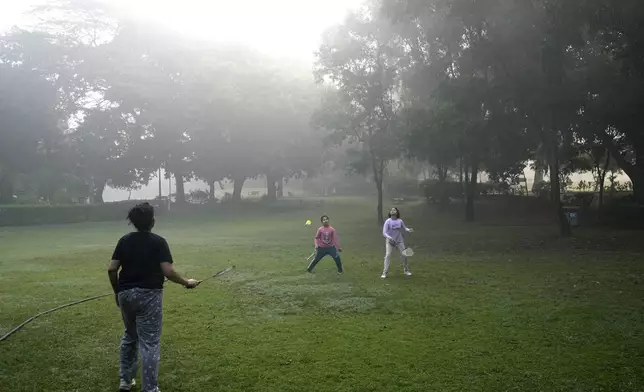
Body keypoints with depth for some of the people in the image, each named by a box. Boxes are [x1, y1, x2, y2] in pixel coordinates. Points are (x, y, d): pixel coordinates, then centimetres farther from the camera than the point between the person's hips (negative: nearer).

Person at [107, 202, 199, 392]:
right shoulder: (158, 242, -10)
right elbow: (168, 271, -17)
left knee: (129, 337, 24)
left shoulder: (124, 240, 3)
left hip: (126, 293, 5)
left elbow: (112, 269, 1)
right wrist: (186, 282, -2)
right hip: (148, 295, -5)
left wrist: (117, 291, 15)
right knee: (150, 344, 0)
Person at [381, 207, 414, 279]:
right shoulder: (388, 221, -9)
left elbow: (404, 228, 14)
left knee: (404, 255, 2)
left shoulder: (400, 221, 0)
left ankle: (406, 270, 23)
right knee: (388, 255, -15)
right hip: (390, 241, -3)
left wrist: (409, 230, -8)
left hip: (399, 241, 3)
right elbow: (384, 232, -14)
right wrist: (389, 238, -32)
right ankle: (385, 273, -9)